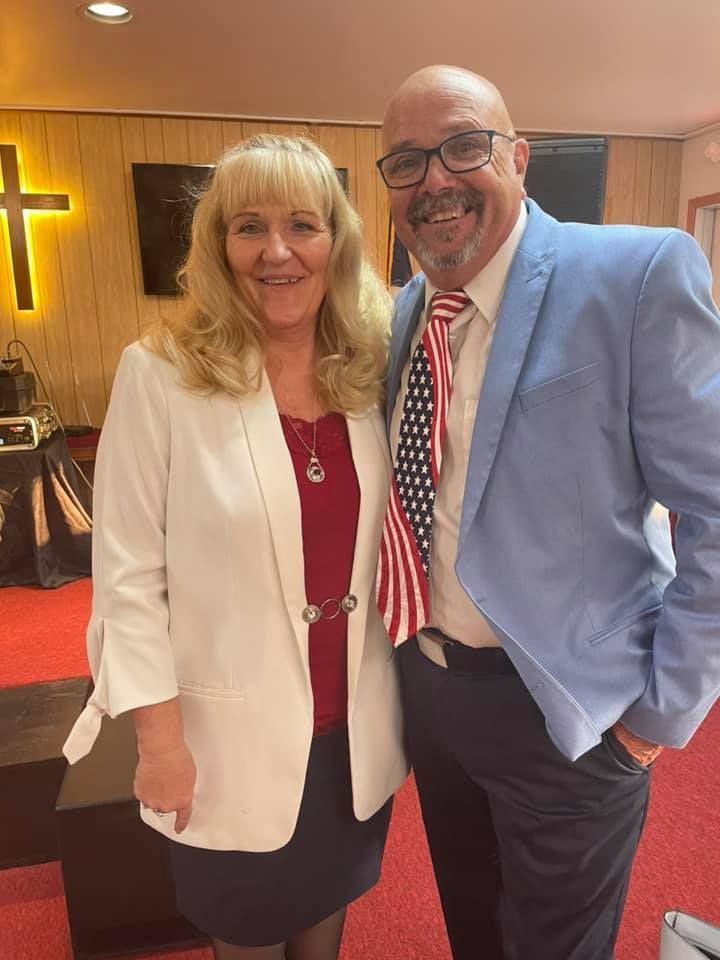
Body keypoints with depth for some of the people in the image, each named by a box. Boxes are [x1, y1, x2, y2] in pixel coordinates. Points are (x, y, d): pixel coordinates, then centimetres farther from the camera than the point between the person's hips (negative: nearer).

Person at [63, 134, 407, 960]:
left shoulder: (370, 369, -4)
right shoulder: (160, 374, -16)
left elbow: (389, 541, 4)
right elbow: (126, 575, -13)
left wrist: (406, 679, 6)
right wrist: (159, 736, -11)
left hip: (355, 724, 4)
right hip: (233, 734, -3)